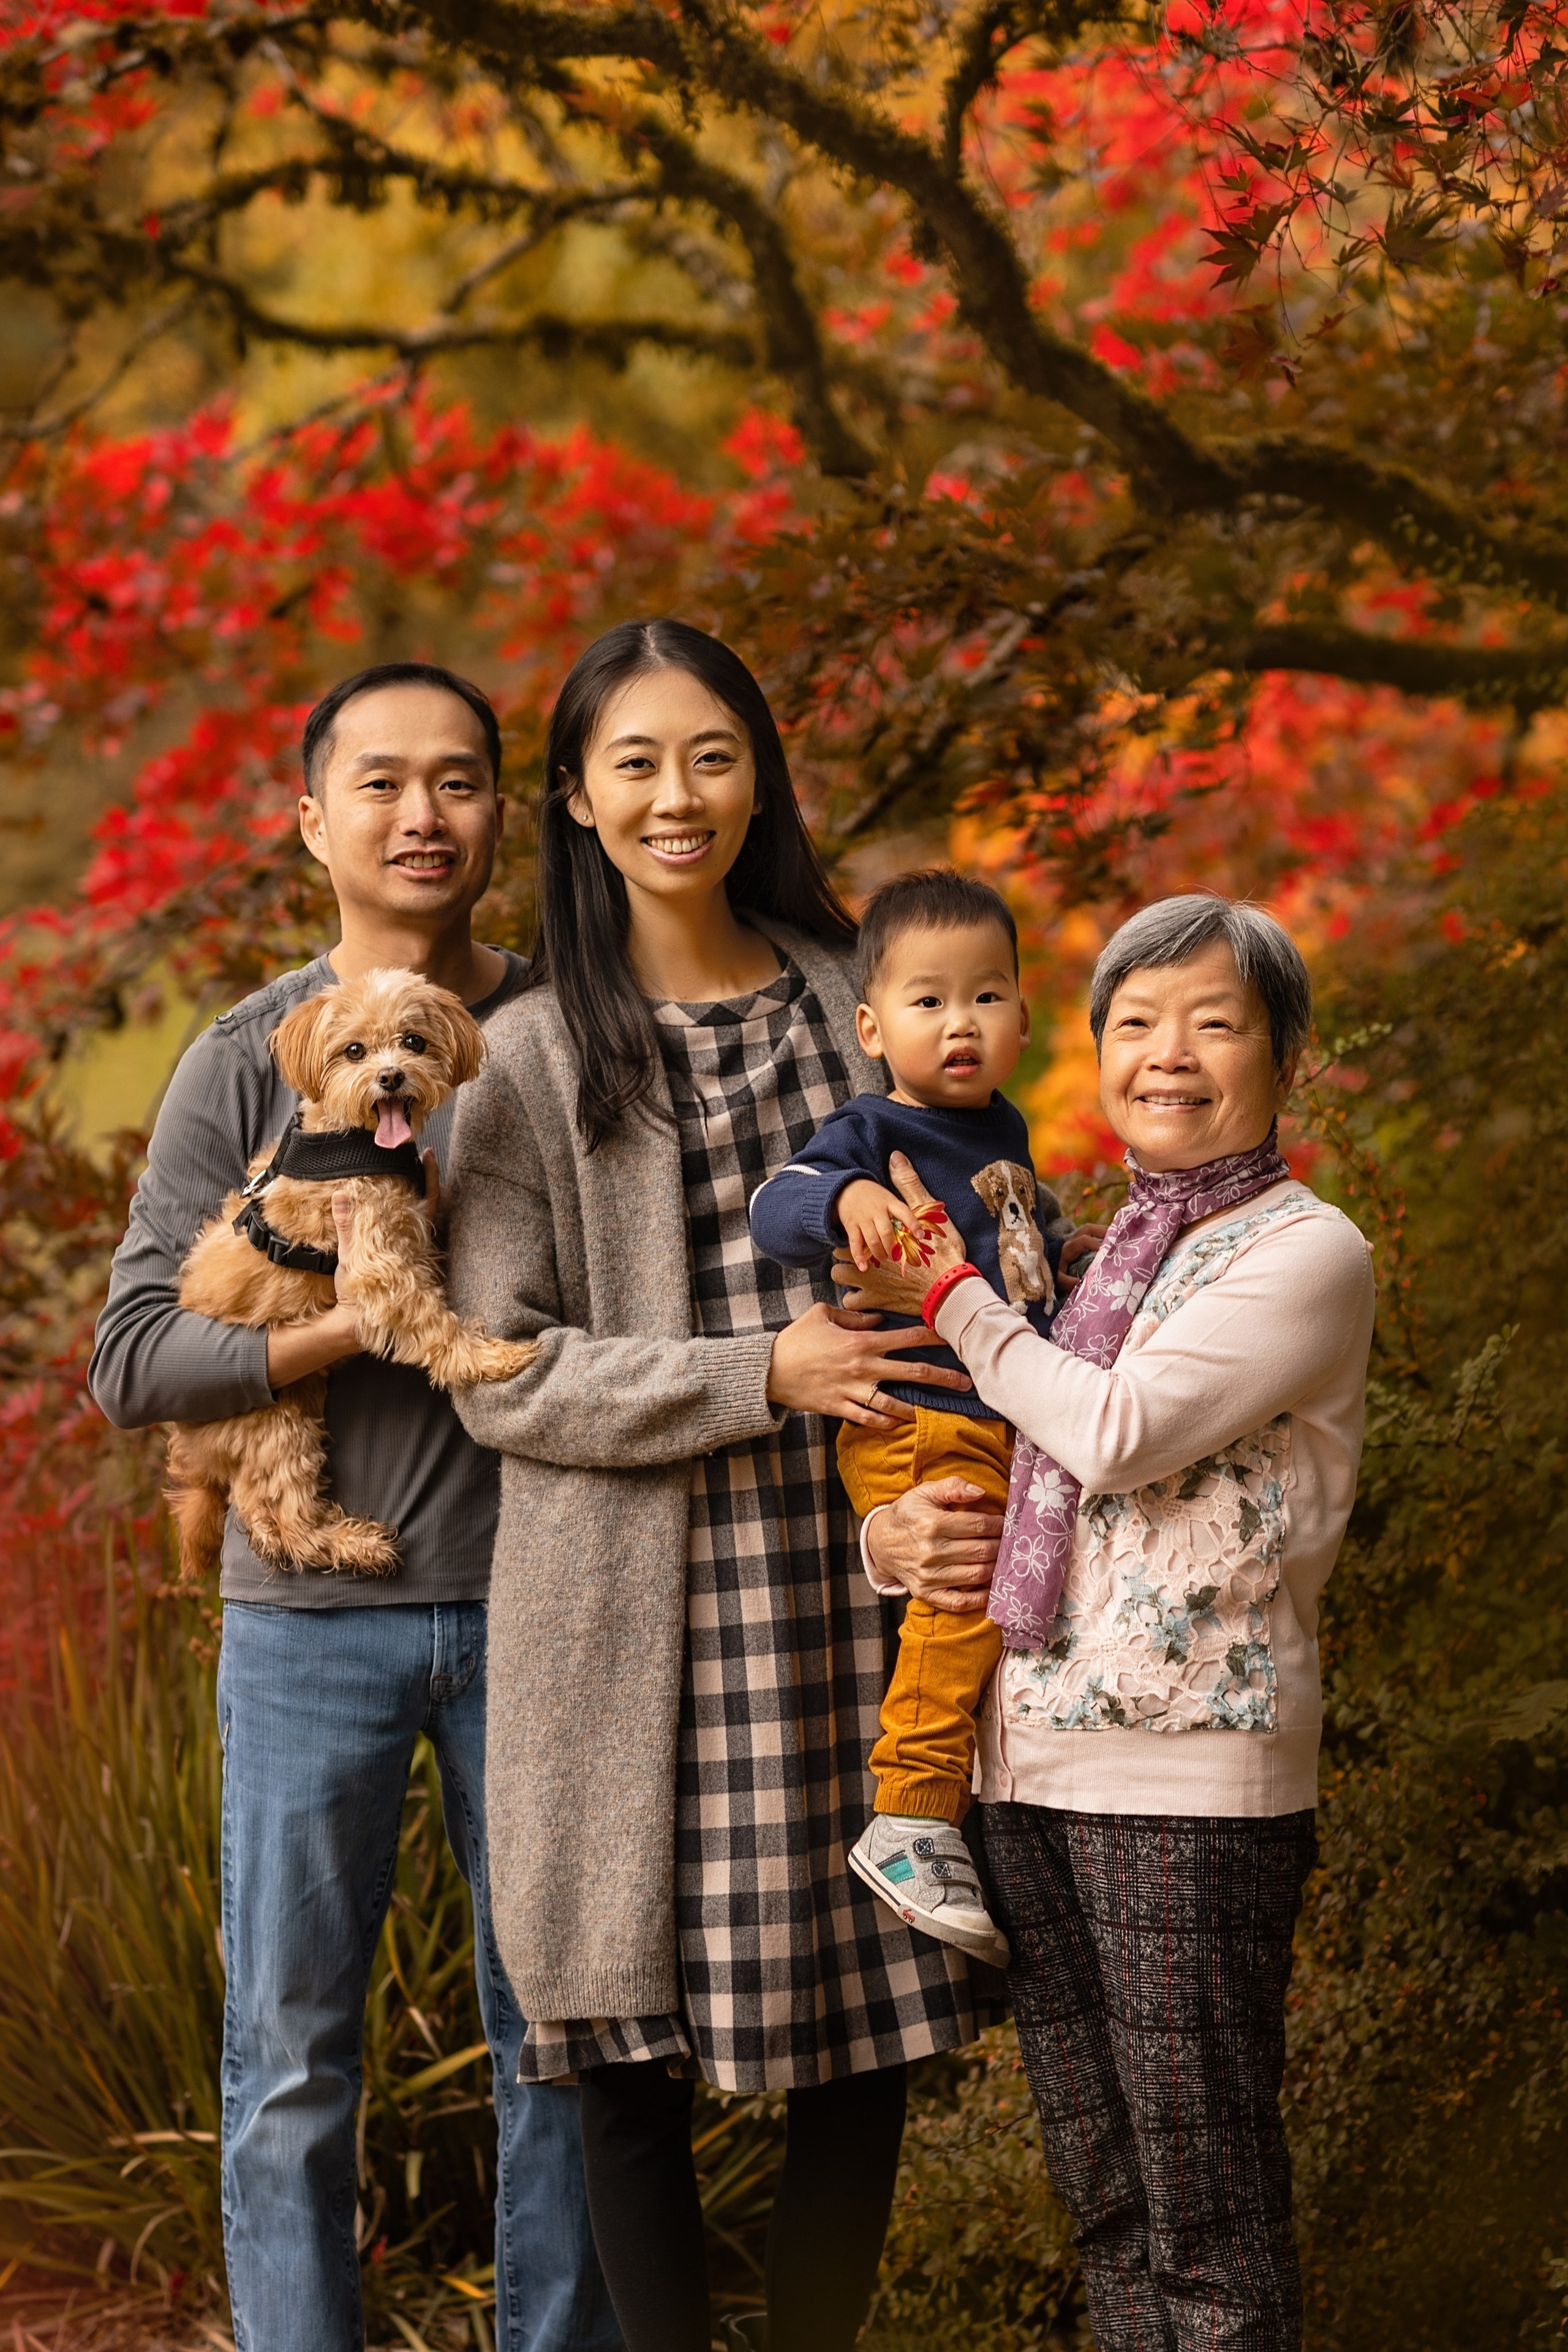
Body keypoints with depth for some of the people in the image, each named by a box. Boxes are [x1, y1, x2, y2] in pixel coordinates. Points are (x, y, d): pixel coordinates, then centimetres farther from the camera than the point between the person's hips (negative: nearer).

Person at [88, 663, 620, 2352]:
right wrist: (350, 1326, -19)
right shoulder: (247, 1064, 1)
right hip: (313, 1616, -1)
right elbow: (130, 1362, -6)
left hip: (532, 1599, 1)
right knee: (291, 2046, 4)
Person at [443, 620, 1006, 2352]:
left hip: (849, 1592, 3)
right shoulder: (535, 1060, 1)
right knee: (636, 2055, 1)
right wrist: (757, 1378, -14)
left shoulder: (852, 1003, 11)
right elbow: (498, 1372, -4)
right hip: (640, 1613, -3)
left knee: (862, 2044, 6)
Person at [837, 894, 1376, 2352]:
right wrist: (893, 1537, -1)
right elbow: (992, 1478, 22)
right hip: (1031, 1764, 7)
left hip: (1193, 1774, -7)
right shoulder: (1099, 1257, 17)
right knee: (1104, 2205, 13)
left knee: (1210, 2226, -3)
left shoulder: (1306, 1253, -5)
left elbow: (1121, 1432, -16)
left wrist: (949, 1291, -3)